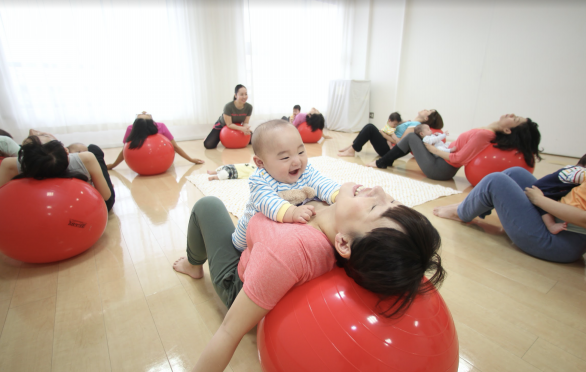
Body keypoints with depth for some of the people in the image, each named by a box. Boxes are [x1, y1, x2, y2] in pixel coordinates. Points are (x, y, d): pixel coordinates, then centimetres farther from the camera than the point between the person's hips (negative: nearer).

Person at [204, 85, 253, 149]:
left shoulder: (249, 107, -22)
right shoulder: (228, 106, -33)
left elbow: (246, 122, -14)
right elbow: (229, 124, -28)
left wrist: (246, 128, -38)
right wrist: (242, 128, -43)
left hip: (237, 126, 4)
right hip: (222, 126, -4)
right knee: (208, 145, -20)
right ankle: (220, 137, 15)